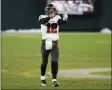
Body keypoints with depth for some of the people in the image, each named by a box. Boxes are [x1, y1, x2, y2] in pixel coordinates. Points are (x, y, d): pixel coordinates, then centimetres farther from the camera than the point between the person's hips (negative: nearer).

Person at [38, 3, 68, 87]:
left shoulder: (57, 18, 2)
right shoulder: (43, 17, -4)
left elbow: (62, 21, -20)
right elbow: (43, 21, -28)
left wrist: (65, 18, -42)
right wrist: (50, 17, -46)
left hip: (54, 43, 1)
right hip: (45, 43, -1)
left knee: (54, 61, -7)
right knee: (44, 62, 8)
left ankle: (54, 80, -2)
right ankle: (43, 77, 32)